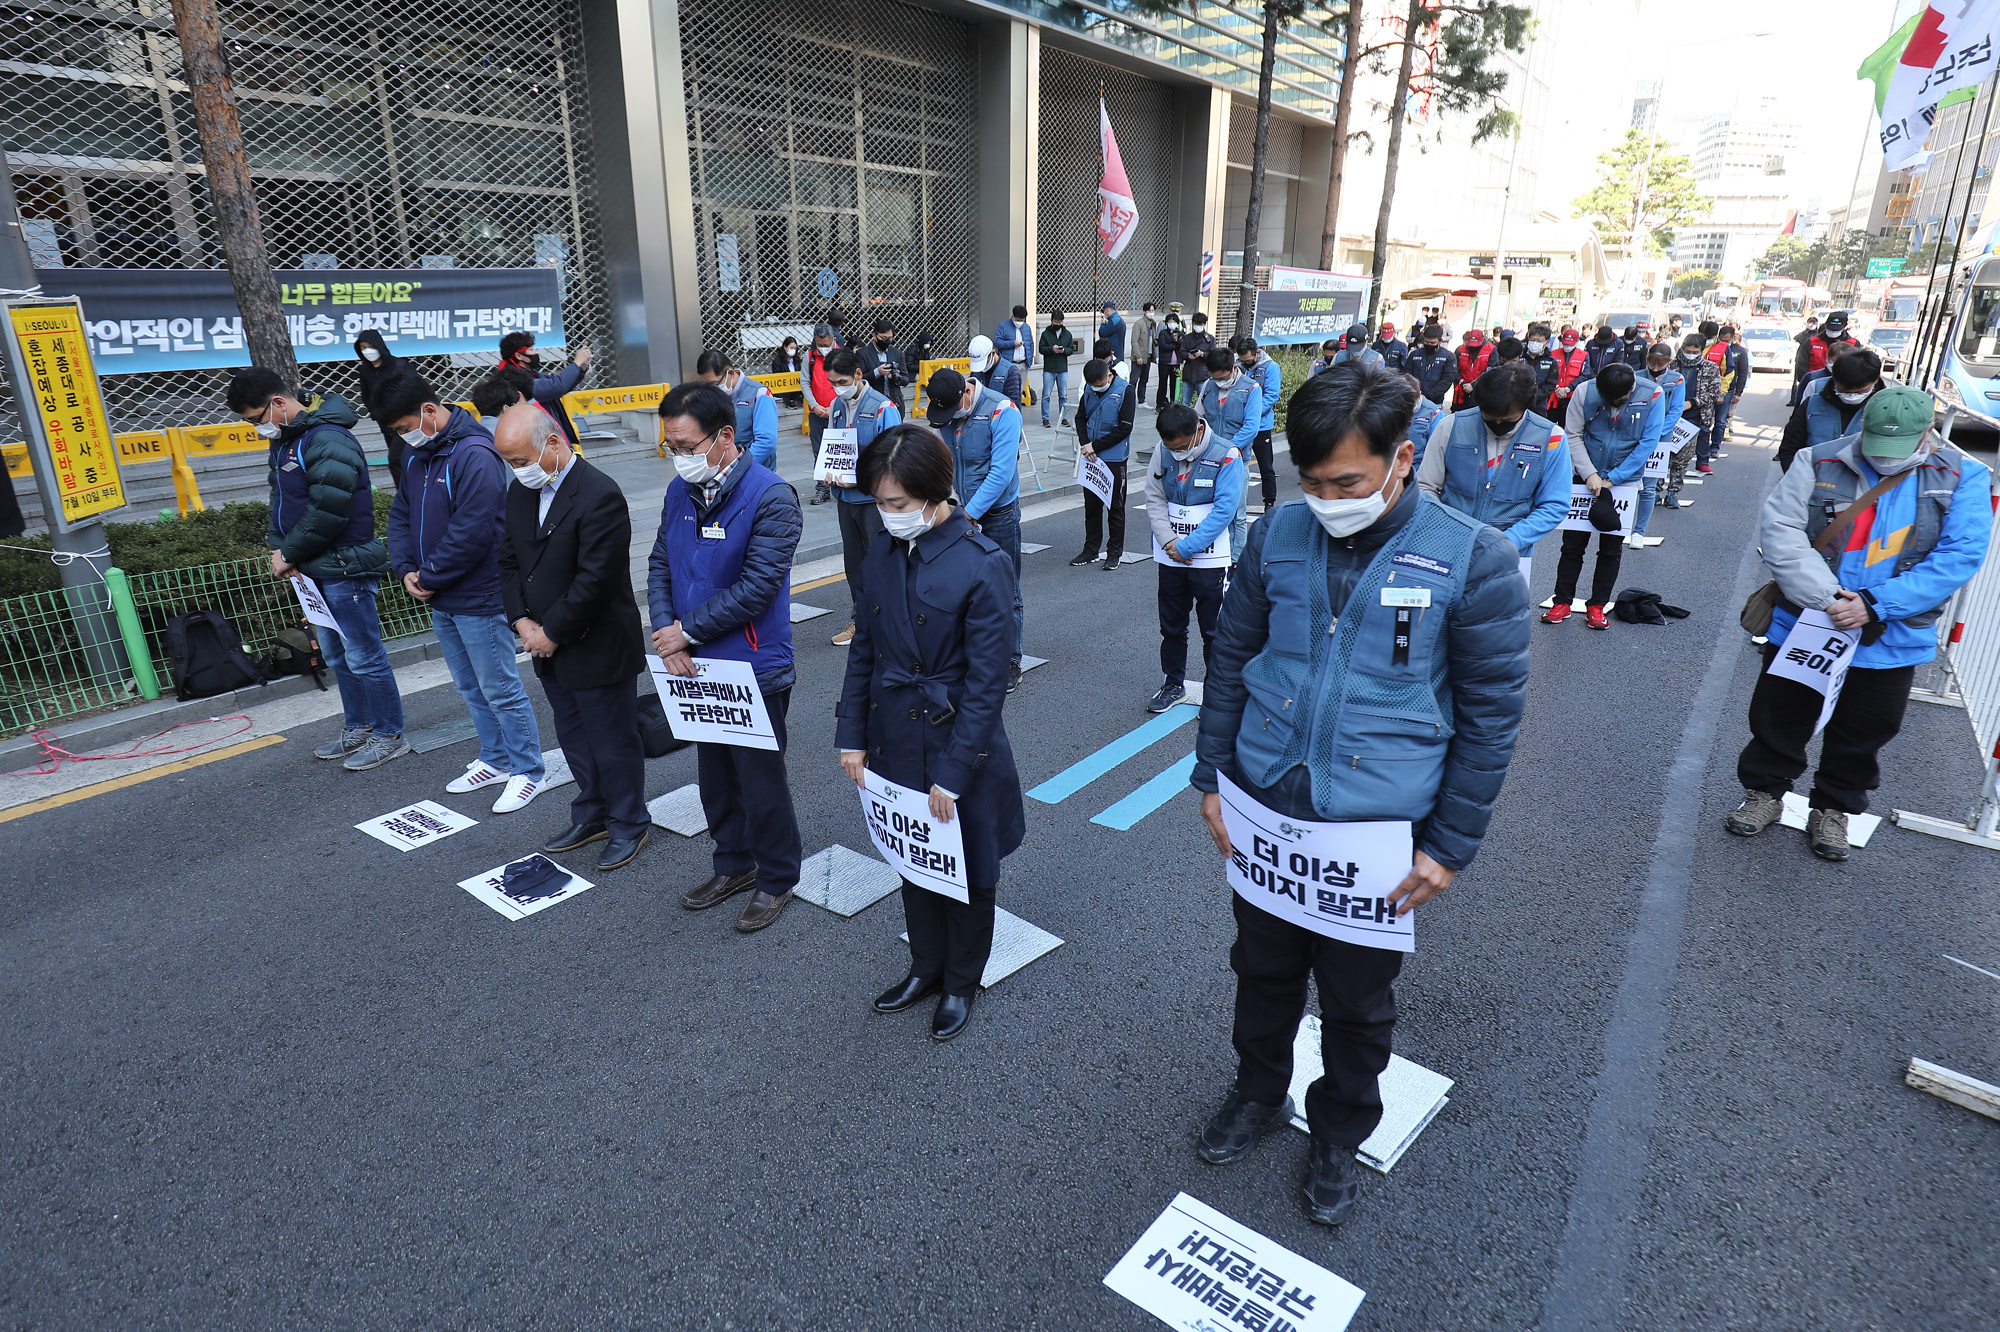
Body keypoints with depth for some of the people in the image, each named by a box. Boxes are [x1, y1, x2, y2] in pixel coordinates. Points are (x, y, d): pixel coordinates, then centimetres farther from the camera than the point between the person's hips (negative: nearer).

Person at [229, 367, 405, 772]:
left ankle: (389, 736, 9)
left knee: (363, 657, -2)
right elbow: (281, 498, 17)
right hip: (315, 569, 10)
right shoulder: (284, 439, 13)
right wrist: (278, 547, 1)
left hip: (345, 567, -10)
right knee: (336, 656, 18)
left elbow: (327, 510, -22)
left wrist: (291, 553, -13)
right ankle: (357, 728, 30)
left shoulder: (328, 440, -18)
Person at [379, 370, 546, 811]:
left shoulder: (474, 455, -19)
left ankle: (528, 771, 13)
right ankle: (495, 760, 33)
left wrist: (430, 577, -15)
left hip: (479, 599, -9)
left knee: (501, 690, 0)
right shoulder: (416, 454, 10)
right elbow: (401, 514, 16)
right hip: (440, 600, 9)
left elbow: (471, 532, -24)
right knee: (470, 688, 19)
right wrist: (406, 569, 0)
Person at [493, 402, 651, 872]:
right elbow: (509, 560, 11)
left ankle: (628, 824, 25)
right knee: (574, 740, 20)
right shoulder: (521, 490, 5)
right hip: (550, 649, 8)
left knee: (613, 744, 7)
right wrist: (522, 620, -3)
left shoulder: (600, 496, -22)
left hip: (599, 651, -8)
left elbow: (595, 581, -24)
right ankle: (592, 816, 38)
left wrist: (552, 633, -16)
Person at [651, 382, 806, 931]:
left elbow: (757, 587, -23)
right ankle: (734, 865, 40)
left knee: (761, 781, 7)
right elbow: (659, 564, 7)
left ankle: (776, 878, 28)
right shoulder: (680, 492, 3)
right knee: (715, 775, 20)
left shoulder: (771, 497, -18)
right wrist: (667, 633, -9)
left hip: (754, 669, -7)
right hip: (698, 666, 7)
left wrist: (687, 630, -16)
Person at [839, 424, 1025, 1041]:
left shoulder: (983, 565, -19)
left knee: (967, 869, 14)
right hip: (895, 740, 5)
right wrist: (851, 735, 3)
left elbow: (986, 681, -18)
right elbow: (864, 650, 7)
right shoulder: (883, 552, -1)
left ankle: (961, 982, 37)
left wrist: (953, 773, -18)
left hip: (960, 742, -5)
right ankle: (926, 966, 43)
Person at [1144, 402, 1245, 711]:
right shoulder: (1162, 453, 0)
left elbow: (1224, 510, -17)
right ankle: (1173, 684, 31)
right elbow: (1154, 500, 2)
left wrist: (1187, 546, -18)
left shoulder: (1226, 456, -13)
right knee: (1171, 625, 15)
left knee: (1213, 629, 5)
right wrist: (1169, 541, -12)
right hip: (1170, 556, 4)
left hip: (1210, 558, -4)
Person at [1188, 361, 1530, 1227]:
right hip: (1263, 809, 3)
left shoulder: (1474, 559, -14)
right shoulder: (1279, 535, -5)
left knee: (1357, 1001, 18)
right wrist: (1212, 778, 4)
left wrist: (1450, 845, -7)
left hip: (1379, 829, -2)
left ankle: (1339, 1135, 44)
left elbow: (1492, 712, -8)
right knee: (1263, 969, 22)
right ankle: (1259, 1092, 49)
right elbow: (1231, 658, 5)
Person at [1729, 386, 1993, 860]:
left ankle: (1833, 809, 34)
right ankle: (1765, 792, 32)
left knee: (1864, 733, 15)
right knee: (1779, 718, 12)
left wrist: (1874, 604, -22)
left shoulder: (1963, 478, -5)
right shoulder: (1820, 463, -7)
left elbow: (1959, 557, -12)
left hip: (1890, 641, 1)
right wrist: (1825, 597, -22)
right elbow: (1778, 529, -13)